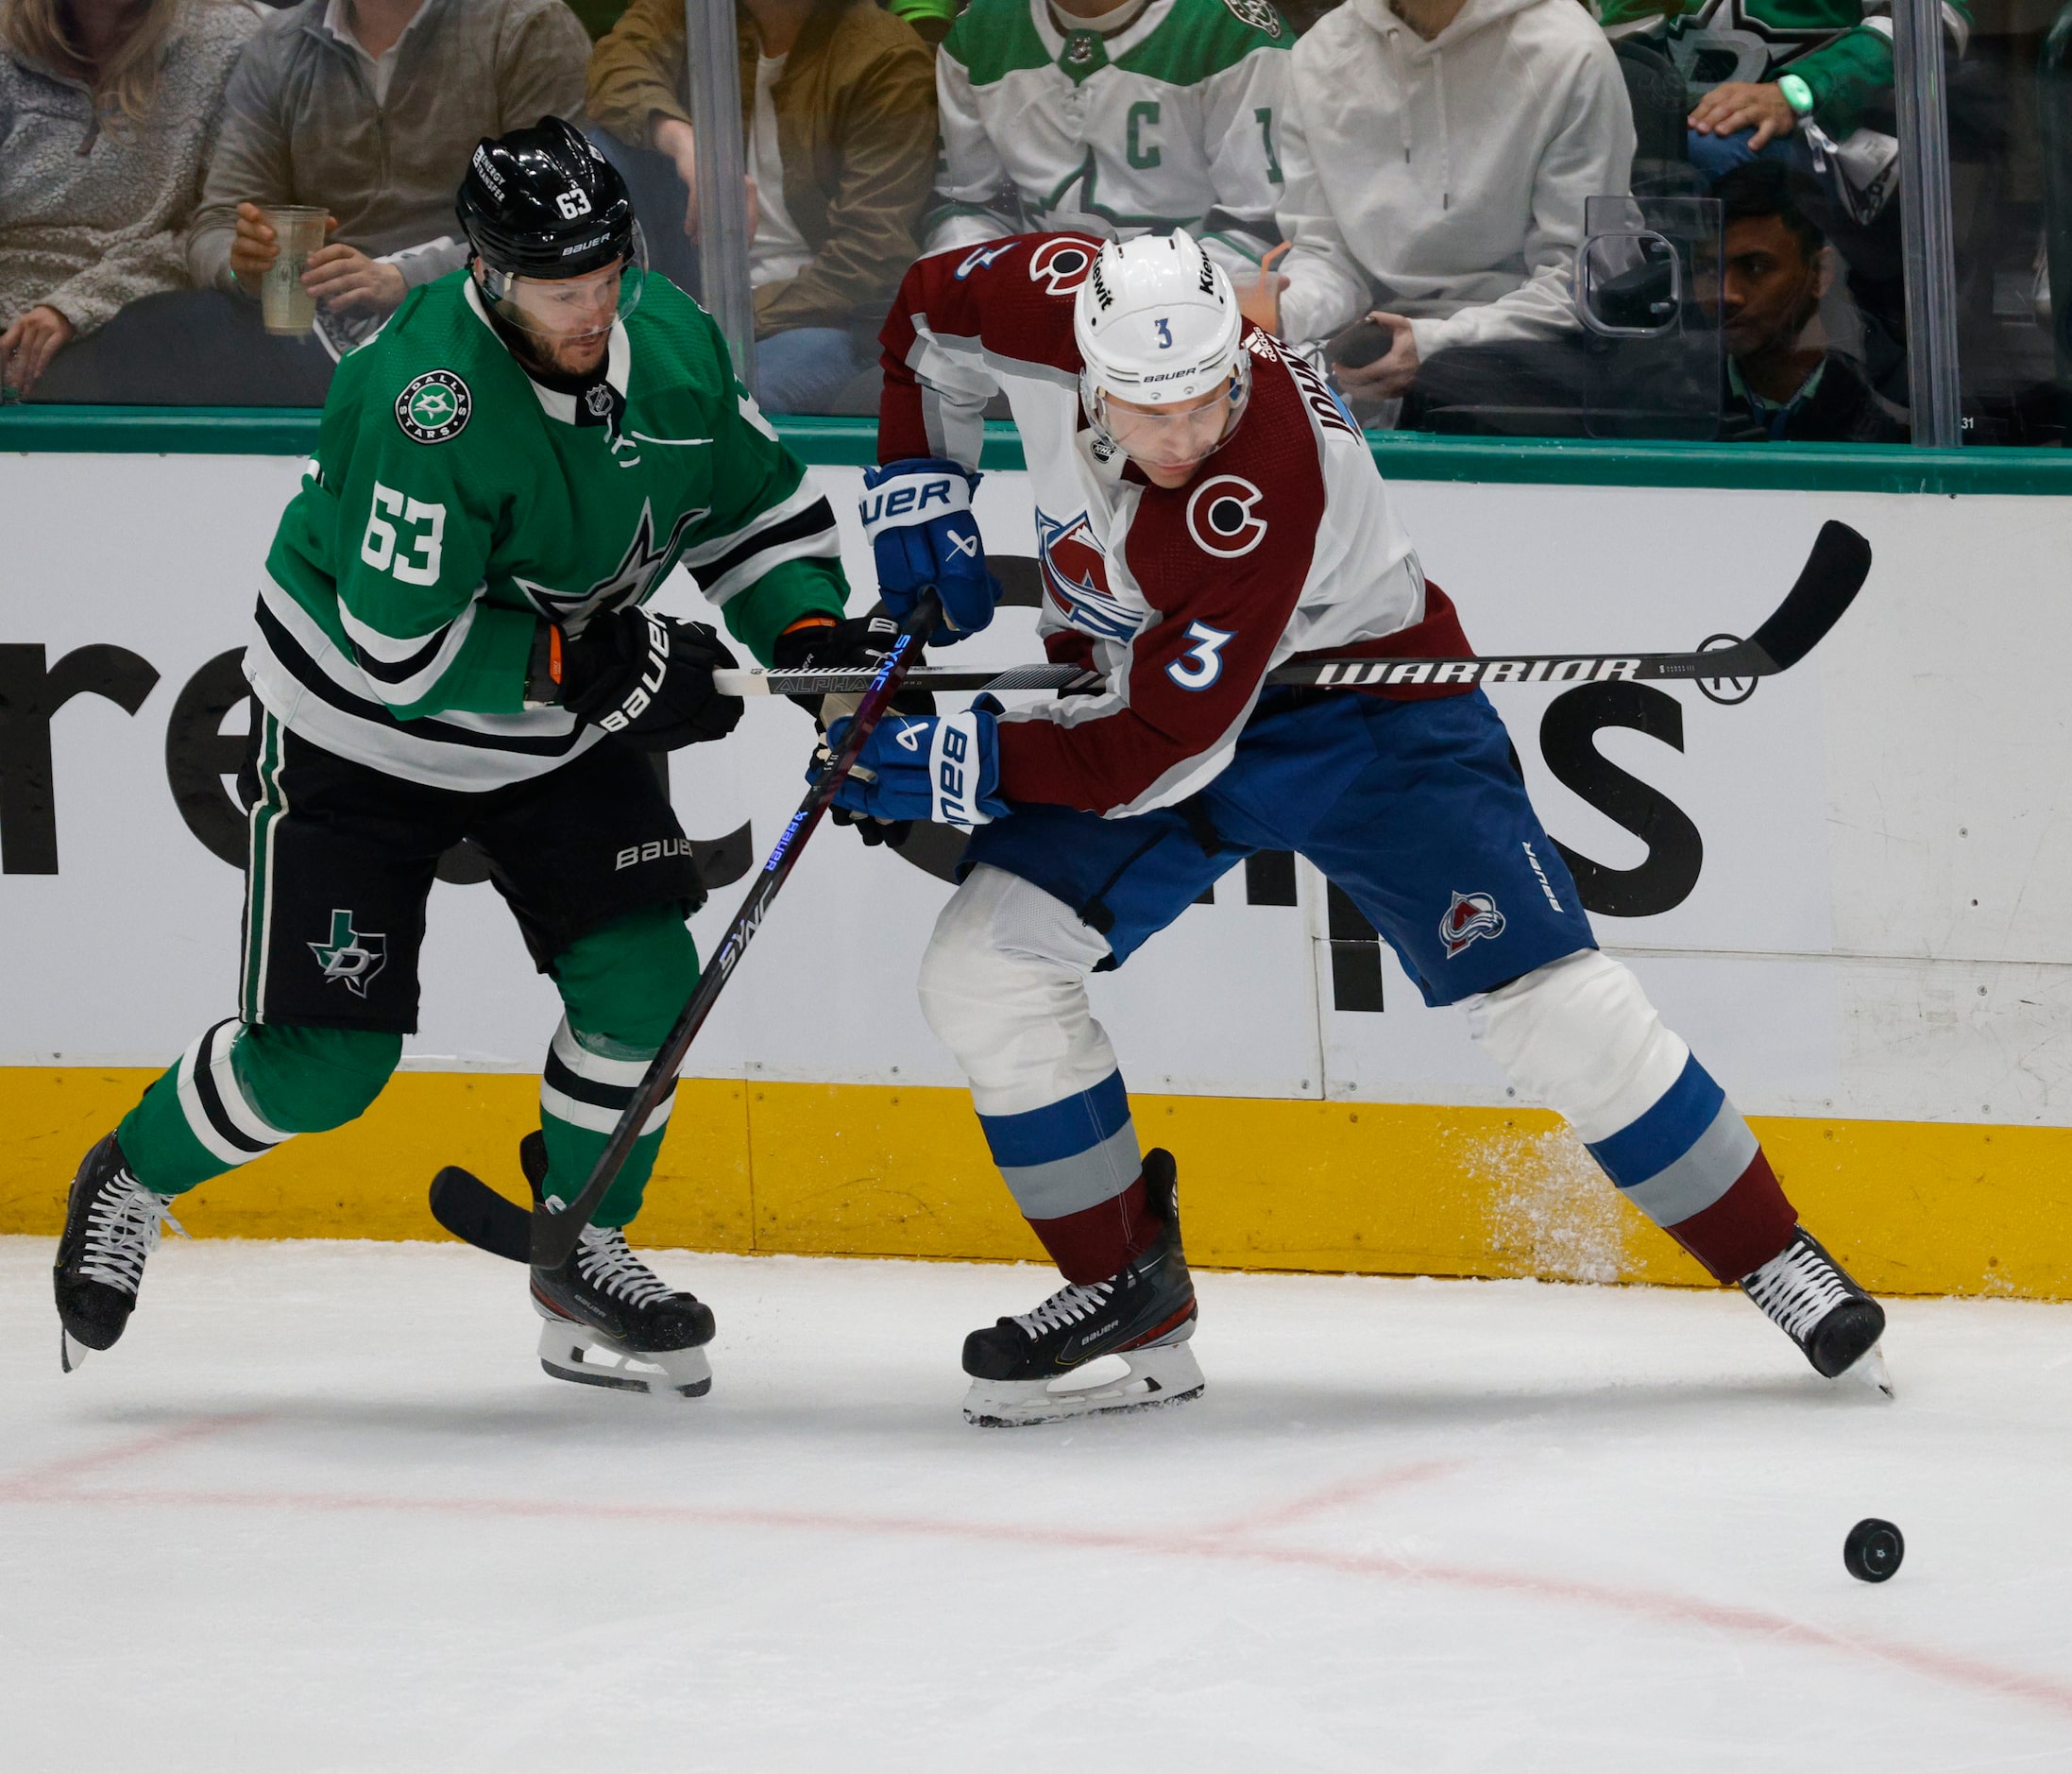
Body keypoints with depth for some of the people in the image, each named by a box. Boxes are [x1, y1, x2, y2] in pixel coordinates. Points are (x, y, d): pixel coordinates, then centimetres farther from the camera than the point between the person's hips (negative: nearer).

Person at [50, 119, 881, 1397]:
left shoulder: (672, 341, -12)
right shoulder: (433, 398, -33)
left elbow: (763, 504, 5)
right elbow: (400, 649, -33)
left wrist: (811, 627, -14)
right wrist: (611, 662, -30)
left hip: (559, 735, 6)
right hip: (358, 731, -6)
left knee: (643, 975, -9)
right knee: (326, 1055, -5)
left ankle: (582, 1256, 12)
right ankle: (132, 1183, 23)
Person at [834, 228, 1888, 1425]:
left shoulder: (1267, 490, -37)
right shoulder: (1050, 302, -22)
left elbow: (1166, 744, -33)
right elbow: (929, 319, 4)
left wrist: (973, 767, -31)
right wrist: (921, 495, -4)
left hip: (1356, 704, -6)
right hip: (1136, 680, 6)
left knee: (1542, 992, -14)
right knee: (984, 970, -9)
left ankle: (1773, 1256, 0)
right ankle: (1129, 1292, 4)